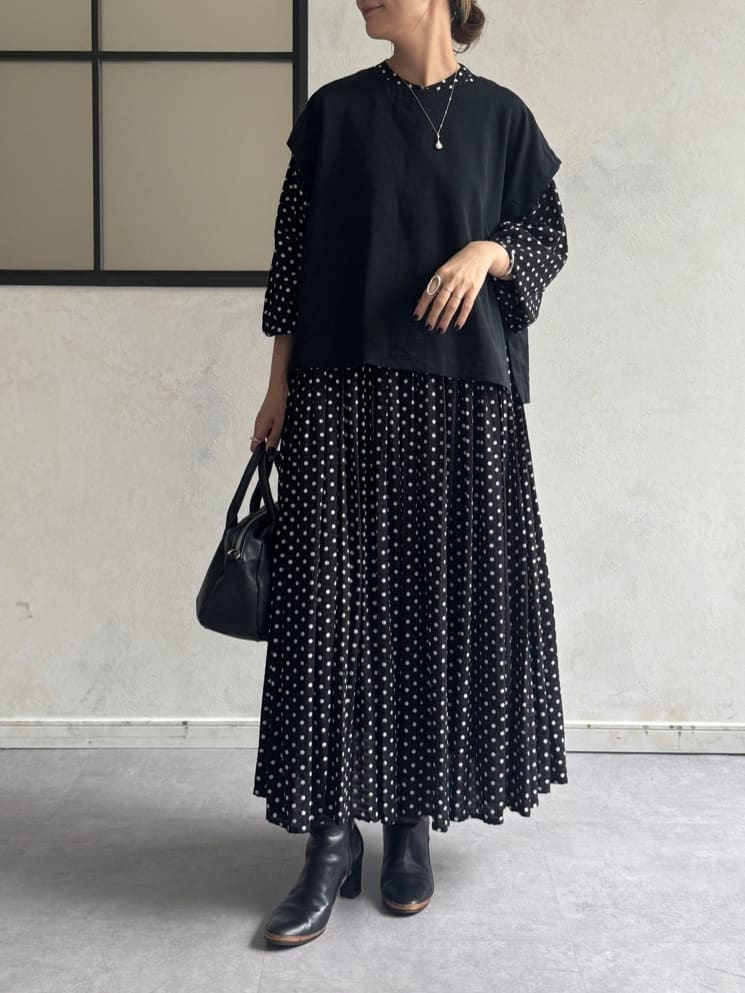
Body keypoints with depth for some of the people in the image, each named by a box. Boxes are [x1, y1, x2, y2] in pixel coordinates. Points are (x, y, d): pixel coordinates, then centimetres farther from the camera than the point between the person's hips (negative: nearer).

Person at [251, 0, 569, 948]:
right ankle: (332, 834, 1)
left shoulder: (499, 115, 9)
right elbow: (294, 248, 8)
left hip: (462, 391, 0)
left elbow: (548, 234, 10)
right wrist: (279, 382, 3)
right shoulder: (335, 110, 10)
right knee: (334, 595, -6)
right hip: (343, 387, 0)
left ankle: (413, 819, 14)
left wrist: (487, 250, -12)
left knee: (444, 594, 0)